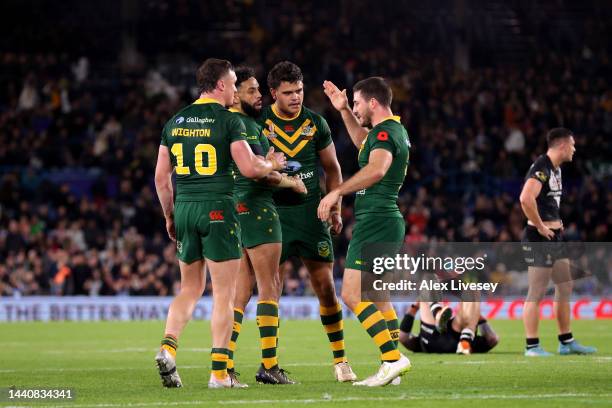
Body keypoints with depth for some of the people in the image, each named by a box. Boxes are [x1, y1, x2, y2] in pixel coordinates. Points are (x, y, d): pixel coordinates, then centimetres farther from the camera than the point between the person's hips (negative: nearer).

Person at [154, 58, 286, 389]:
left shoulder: (175, 122, 10)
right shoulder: (228, 120, -6)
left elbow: (161, 177, 11)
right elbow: (249, 168, -12)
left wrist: (169, 216, 22)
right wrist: (272, 164, 9)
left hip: (184, 208, 5)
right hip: (217, 208, -5)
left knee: (190, 289, 16)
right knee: (224, 293, 0)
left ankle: (168, 347, -5)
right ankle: (219, 372, -3)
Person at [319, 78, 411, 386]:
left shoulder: (385, 132, -15)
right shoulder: (395, 130, 17)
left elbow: (377, 168, -36)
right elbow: (363, 142, 40)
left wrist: (337, 192, -42)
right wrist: (343, 111, 32)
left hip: (375, 220, -11)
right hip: (389, 220, 11)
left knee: (352, 295, -13)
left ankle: (393, 359, -17)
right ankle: (393, 362, 15)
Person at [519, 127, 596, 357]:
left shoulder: (556, 169, 15)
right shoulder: (541, 168, -17)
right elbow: (526, 199, -31)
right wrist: (540, 226, -21)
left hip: (555, 237, 10)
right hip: (539, 238, -10)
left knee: (565, 287, 14)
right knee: (537, 292, -6)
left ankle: (566, 342, 22)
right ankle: (532, 346, -3)